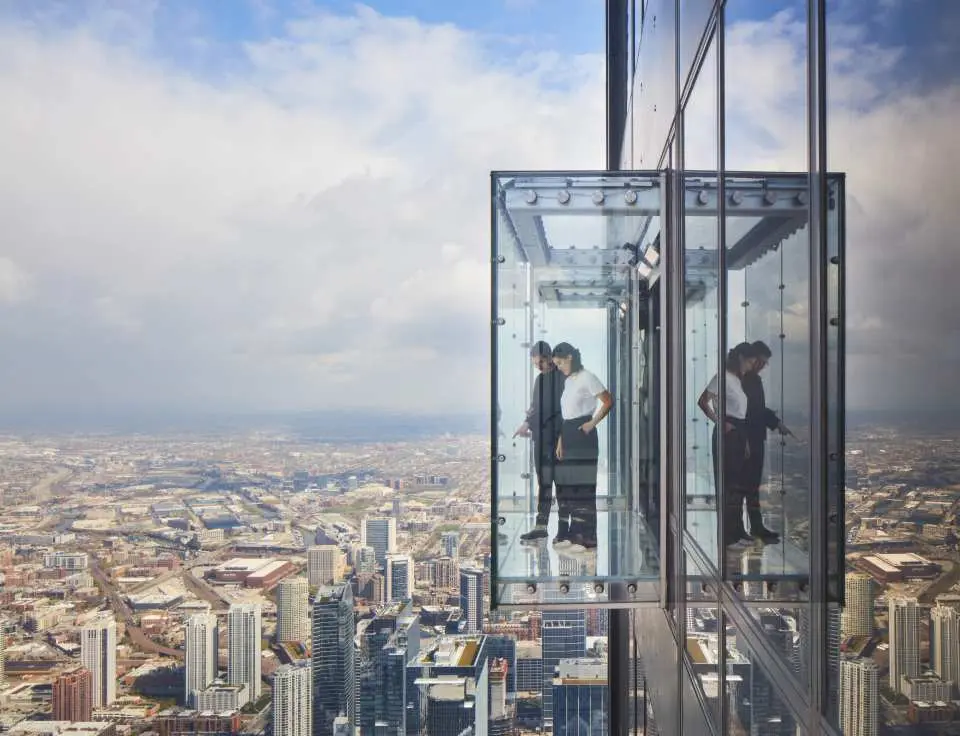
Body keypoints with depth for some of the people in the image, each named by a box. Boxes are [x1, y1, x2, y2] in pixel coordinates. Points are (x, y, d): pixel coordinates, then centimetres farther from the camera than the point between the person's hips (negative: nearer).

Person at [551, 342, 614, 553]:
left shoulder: (586, 378, -7)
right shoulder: (568, 381, 17)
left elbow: (608, 401, -14)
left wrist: (593, 423, -13)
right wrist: (560, 441, 11)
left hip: (583, 436, -9)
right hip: (568, 436, 9)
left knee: (583, 486, -7)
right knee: (565, 485, 8)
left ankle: (586, 537, -2)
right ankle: (569, 535, 16)